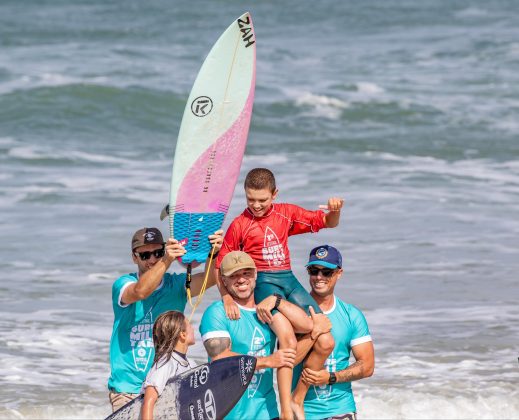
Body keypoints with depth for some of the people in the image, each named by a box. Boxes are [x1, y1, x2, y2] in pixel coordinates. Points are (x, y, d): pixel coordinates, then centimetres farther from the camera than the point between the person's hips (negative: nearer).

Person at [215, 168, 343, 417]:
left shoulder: (286, 213, 10)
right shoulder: (239, 225, -2)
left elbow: (328, 223, 16)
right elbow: (221, 266, 0)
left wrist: (335, 211, -7)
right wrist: (226, 298, -14)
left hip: (289, 280, 6)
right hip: (263, 282, -5)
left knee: (326, 343, -6)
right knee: (288, 340, -28)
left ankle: (297, 399, 10)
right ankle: (286, 409, -28)